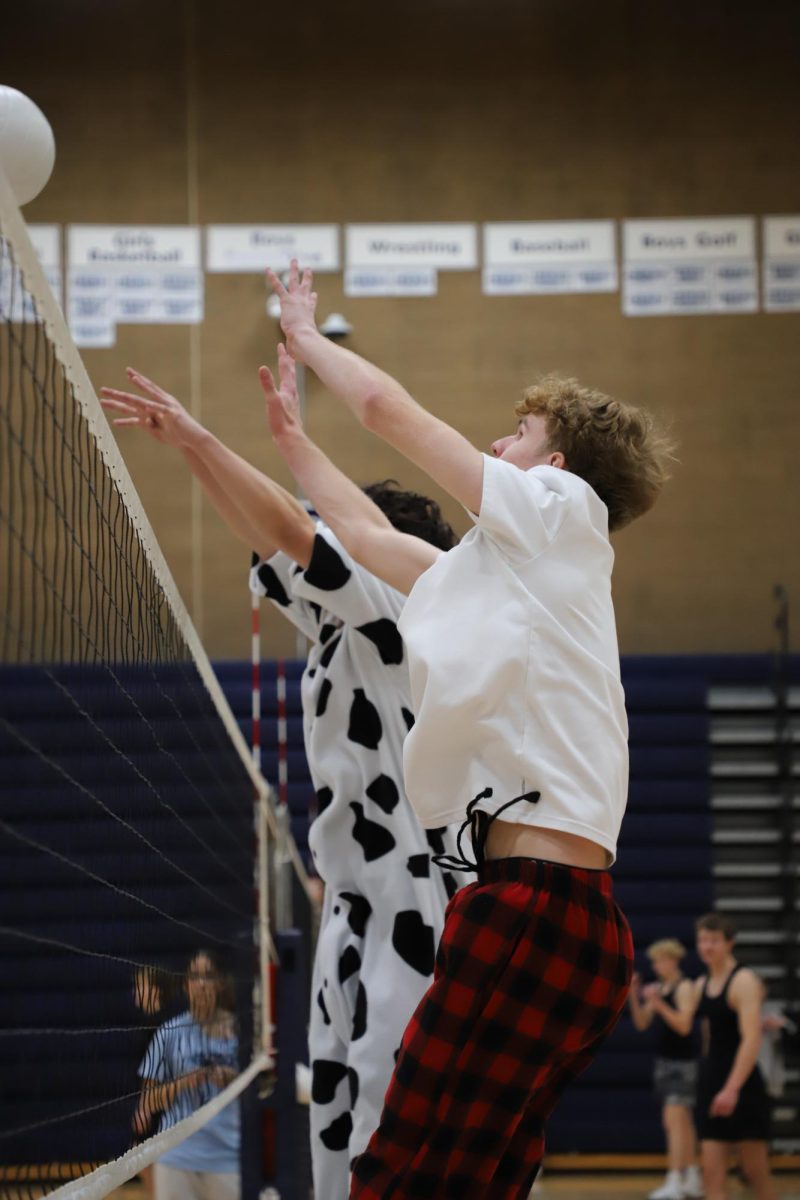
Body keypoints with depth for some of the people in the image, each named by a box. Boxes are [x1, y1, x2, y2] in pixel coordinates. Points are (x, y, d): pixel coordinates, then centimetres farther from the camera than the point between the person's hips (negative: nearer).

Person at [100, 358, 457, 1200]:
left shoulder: (391, 613, -7)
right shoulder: (337, 624, 17)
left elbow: (294, 533, -17)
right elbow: (266, 540, 23)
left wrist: (198, 440, -14)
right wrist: (187, 449, 19)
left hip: (409, 894, -9)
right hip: (356, 900, 9)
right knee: (339, 1112, 6)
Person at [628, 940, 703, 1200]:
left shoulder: (685, 988, -11)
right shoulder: (657, 989, 11)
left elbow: (684, 1026, -20)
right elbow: (642, 1024, 13)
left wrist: (658, 1004, -27)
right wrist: (633, 998, -1)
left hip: (682, 1063, -8)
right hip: (664, 1061, 8)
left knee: (674, 1120, -15)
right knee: (682, 1122, 14)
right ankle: (692, 1178, 22)